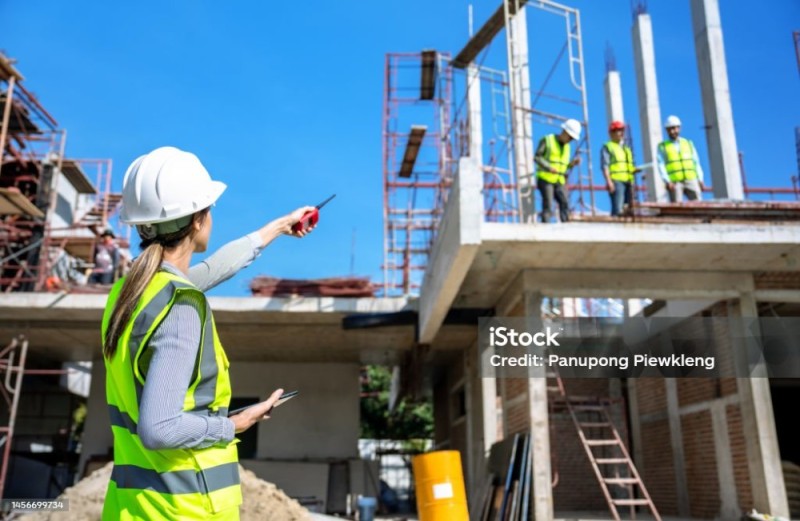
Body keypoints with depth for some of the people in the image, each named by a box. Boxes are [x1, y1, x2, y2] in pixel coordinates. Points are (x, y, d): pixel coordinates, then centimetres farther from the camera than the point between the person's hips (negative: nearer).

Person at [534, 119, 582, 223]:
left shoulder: (567, 147, 17)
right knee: (548, 204, -13)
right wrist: (549, 168, -18)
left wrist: (572, 163, -2)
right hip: (545, 179, -5)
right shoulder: (547, 140, 0)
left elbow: (563, 166, 18)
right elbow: (536, 157, -7)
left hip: (559, 181, 6)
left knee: (565, 203, -8)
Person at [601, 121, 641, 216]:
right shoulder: (607, 147, 5)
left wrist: (636, 170, 6)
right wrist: (608, 181, -18)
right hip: (616, 181, -7)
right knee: (617, 209, -17)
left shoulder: (626, 148, 26)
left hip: (628, 181, 7)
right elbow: (605, 166, -6)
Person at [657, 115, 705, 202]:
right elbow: (661, 165, 0)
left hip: (691, 180, 3)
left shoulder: (688, 143, 19)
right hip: (674, 183, -3)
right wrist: (667, 181, -13)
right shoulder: (662, 146, 9)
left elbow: (696, 162, 15)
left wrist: (700, 180, 4)